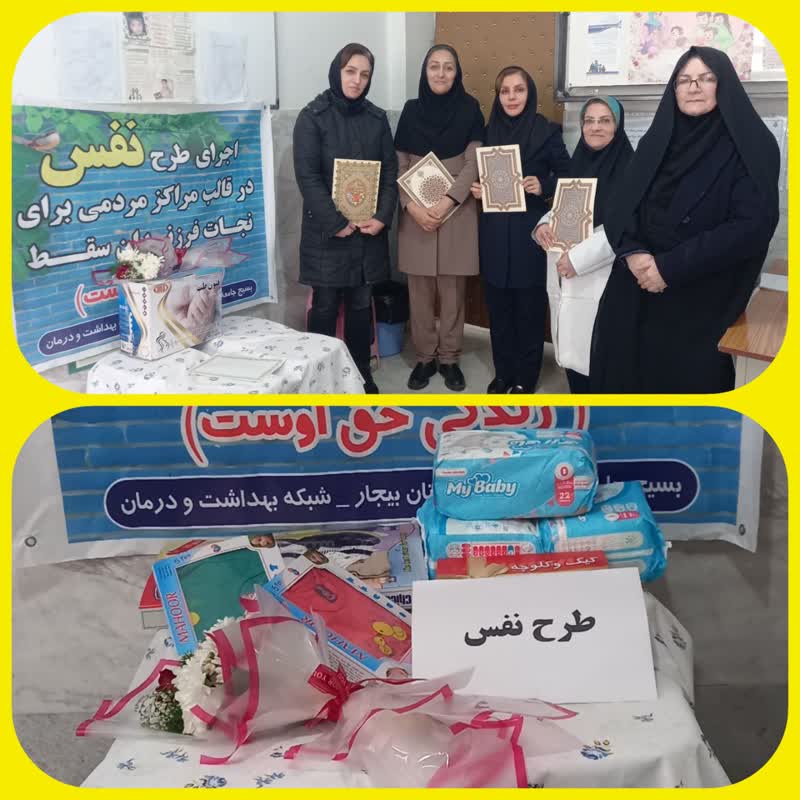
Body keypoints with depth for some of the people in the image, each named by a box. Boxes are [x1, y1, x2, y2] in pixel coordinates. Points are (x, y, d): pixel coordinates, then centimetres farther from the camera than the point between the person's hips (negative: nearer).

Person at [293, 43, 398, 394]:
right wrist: (335, 223, -16)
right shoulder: (312, 117, -4)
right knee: (325, 306, 1)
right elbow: (307, 176, -10)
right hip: (327, 232, -4)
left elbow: (390, 171, 7)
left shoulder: (376, 118, 9)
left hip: (369, 230, 4)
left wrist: (382, 216, -7)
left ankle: (361, 374, 21)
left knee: (361, 304, 10)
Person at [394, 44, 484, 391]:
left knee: (453, 288, 3)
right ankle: (425, 356, 15)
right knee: (420, 289, 4)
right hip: (415, 212, 1)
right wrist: (412, 206, -12)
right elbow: (399, 166, 3)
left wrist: (446, 202, -15)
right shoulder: (411, 110, 6)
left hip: (457, 210, -1)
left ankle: (449, 357, 13)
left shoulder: (469, 109, 2)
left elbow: (474, 163, -4)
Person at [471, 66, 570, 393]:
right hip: (494, 232, 4)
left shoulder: (547, 131, -4)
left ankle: (525, 378, 13)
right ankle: (503, 372, 21)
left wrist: (543, 187, -19)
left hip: (530, 232, -4)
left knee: (529, 306, 2)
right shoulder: (489, 132, 8)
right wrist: (477, 190, -2)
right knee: (498, 305, 8)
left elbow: (567, 176, -1)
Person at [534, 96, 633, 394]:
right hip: (566, 279, 7)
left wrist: (579, 258, -19)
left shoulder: (629, 169, -10)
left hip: (601, 280, -7)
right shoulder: (578, 163, 13)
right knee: (572, 350, 12)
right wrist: (544, 224, -1)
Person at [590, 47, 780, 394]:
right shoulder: (656, 140, 11)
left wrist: (670, 267, -19)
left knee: (686, 382, 1)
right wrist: (633, 253, -15)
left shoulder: (751, 146, -5)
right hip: (634, 293, 5)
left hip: (701, 301, -4)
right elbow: (620, 206, 7)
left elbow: (752, 225, -15)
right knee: (622, 375, 6)